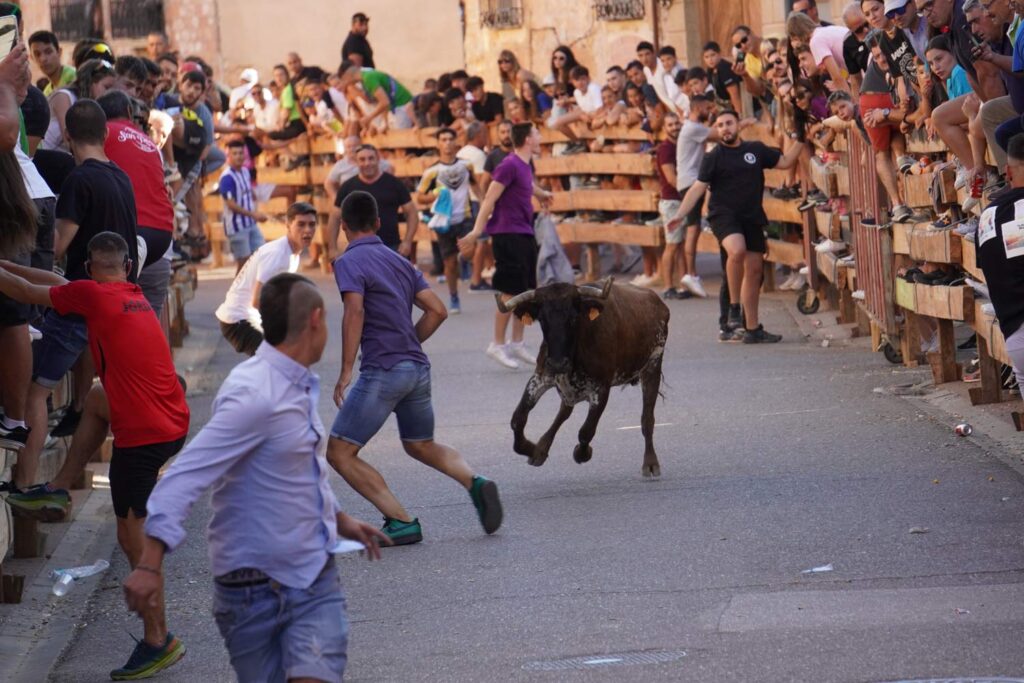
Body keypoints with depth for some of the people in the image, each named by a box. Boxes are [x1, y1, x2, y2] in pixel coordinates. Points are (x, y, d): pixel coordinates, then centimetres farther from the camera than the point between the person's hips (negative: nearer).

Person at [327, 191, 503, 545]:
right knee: (421, 446, 27)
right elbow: (437, 310, 12)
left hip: (382, 371, -8)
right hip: (417, 368, 8)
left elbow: (355, 311, -21)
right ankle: (475, 483, 1)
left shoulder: (348, 262, -6)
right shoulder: (398, 261, 16)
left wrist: (346, 371, -22)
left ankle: (402, 522, -7)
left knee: (339, 452, 0)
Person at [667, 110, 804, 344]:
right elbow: (698, 188, -3)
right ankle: (734, 307, -20)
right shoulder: (713, 157, 0)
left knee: (754, 269, 7)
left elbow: (785, 162, 17)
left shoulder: (756, 150, 10)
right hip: (723, 215, -5)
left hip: (752, 217, 5)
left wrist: (801, 141, 7)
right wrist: (680, 215, -12)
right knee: (737, 250, -34)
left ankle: (752, 328, 16)